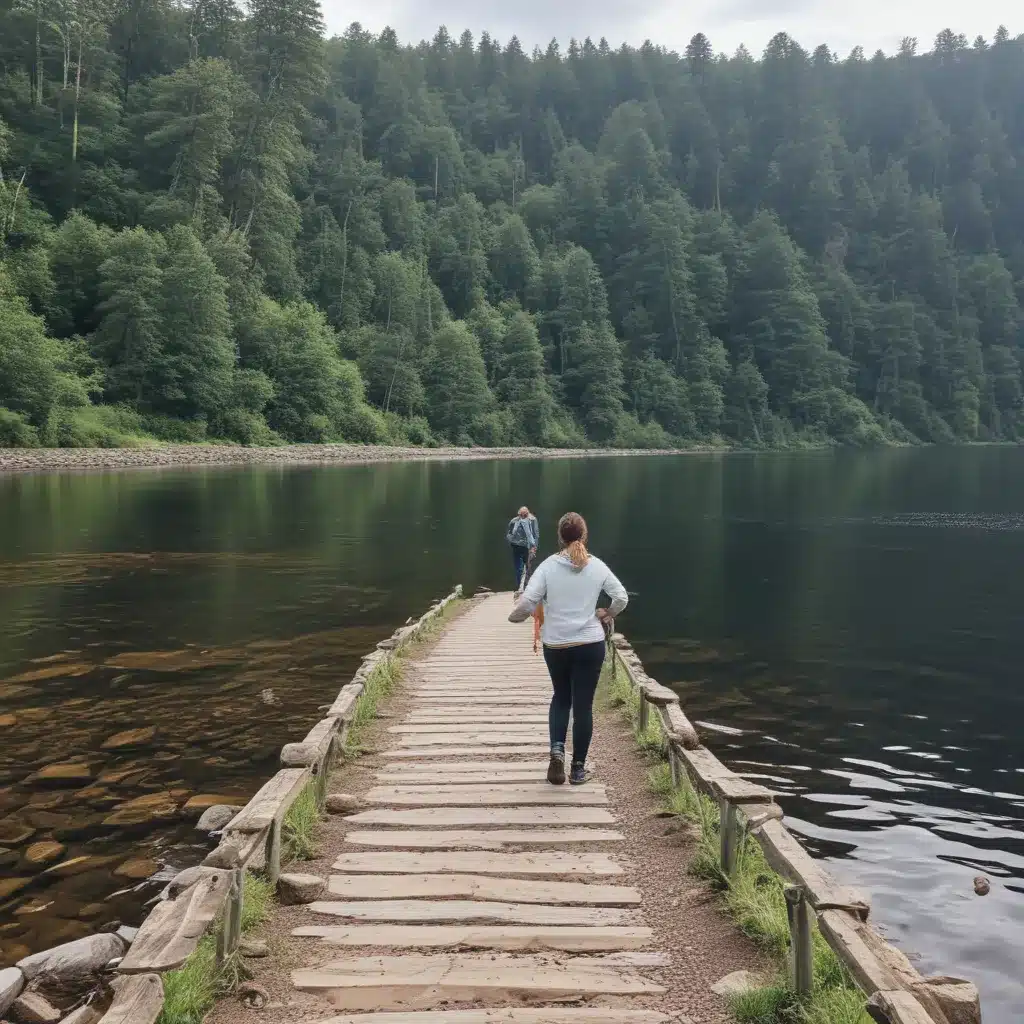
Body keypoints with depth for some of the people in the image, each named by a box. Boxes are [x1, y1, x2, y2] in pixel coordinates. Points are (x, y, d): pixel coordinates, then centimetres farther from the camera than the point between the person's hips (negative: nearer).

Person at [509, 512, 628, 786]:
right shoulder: (597, 566, -3)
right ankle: (578, 768, 17)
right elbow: (622, 598, 3)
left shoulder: (548, 566, -8)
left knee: (560, 698, 22)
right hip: (590, 644, 0)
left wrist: (516, 616, 7)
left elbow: (527, 602, -15)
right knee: (583, 705, 9)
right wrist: (607, 614, 22)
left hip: (556, 646, 0)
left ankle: (557, 749, 3)